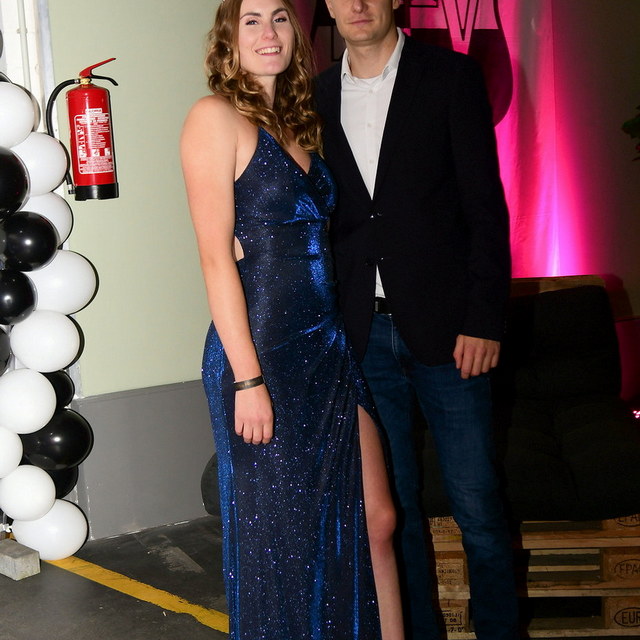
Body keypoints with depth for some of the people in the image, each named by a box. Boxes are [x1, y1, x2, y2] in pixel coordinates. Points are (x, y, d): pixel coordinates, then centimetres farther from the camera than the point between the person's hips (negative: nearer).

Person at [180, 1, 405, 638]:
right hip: (263, 355, -7)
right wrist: (247, 379, -17)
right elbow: (216, 256, -13)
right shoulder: (215, 117, -8)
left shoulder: (296, 122, 14)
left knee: (375, 519, 10)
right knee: (279, 536, 8)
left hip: (327, 347, 7)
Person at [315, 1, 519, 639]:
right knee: (390, 504, 12)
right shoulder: (318, 96, 10)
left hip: (444, 326, -3)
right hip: (363, 334, 3)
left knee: (475, 503, 2)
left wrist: (483, 320, -10)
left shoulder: (450, 75, 0)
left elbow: (485, 205, -4)